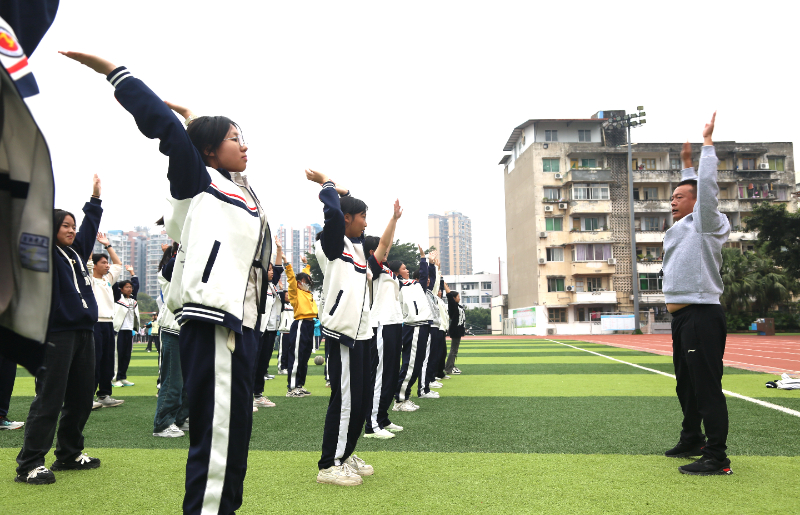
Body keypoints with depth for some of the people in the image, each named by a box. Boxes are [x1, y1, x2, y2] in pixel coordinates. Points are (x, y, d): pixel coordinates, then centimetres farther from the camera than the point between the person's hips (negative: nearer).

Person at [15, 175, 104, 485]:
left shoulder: (76, 252, 19)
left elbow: (89, 226, 32)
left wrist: (95, 198, 38)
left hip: (84, 333, 7)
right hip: (57, 334, -7)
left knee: (82, 397, 10)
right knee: (49, 399, -8)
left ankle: (69, 455, 23)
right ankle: (29, 465, -1)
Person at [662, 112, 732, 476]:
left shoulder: (706, 225, -6)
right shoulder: (683, 227, 16)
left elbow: (706, 186, -15)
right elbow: (692, 187, 33)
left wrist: (708, 141, -8)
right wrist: (686, 163, 36)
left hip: (702, 316, -10)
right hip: (682, 317, 10)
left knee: (707, 388, -9)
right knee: (686, 385, 18)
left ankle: (717, 458, -6)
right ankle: (692, 440, 32)